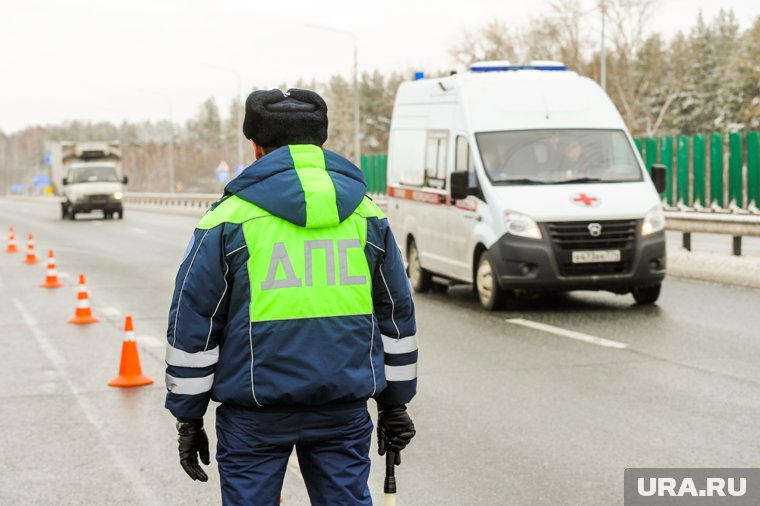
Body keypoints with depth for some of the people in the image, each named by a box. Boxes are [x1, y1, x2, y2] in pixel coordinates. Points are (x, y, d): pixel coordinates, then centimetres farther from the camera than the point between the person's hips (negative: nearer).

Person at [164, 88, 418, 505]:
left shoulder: (229, 218, -3)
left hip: (255, 414, -3)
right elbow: (397, 315, 14)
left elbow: (193, 323, -3)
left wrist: (188, 417, 5)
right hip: (344, 407, 3)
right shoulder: (367, 215, 8)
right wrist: (394, 404, 22)